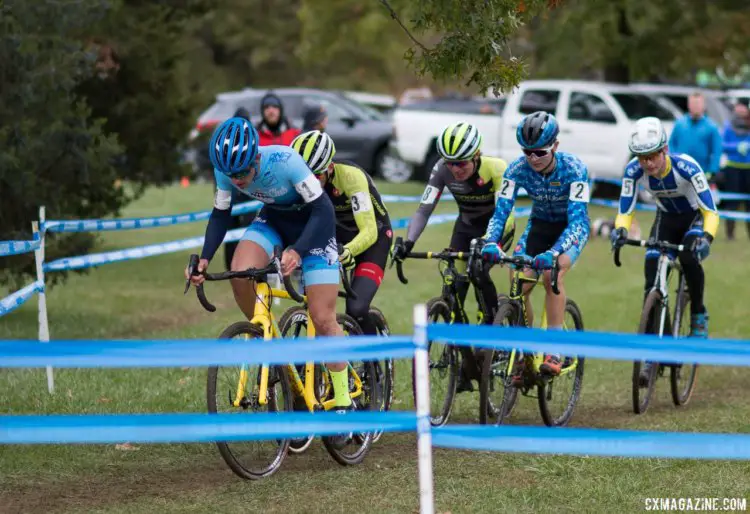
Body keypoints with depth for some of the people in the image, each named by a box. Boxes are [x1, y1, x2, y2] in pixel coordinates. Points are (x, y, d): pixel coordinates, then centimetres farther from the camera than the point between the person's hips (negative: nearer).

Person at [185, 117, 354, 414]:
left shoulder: (285, 161, -36)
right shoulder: (225, 170, -21)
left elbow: (322, 210, -33)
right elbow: (220, 214, -5)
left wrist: (296, 252, -47)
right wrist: (205, 258, -20)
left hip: (312, 224, -4)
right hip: (273, 219, 4)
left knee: (322, 319, -9)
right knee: (240, 272, -27)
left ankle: (344, 403, 5)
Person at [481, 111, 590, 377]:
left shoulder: (573, 168, -31)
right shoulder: (518, 169, -21)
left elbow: (577, 219, -38)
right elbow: (501, 210, -25)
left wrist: (554, 253, -54)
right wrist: (491, 243, -46)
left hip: (571, 227, -4)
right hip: (540, 224, 4)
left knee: (553, 274, -30)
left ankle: (554, 351, -24)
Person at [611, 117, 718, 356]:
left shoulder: (686, 166, -34)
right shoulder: (634, 170, -25)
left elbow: (711, 211, -34)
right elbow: (625, 211, -18)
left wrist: (706, 238, -53)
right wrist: (620, 230, -40)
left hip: (695, 217, -3)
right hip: (666, 219, 3)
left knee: (689, 258, -33)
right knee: (653, 278, -13)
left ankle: (699, 317, -8)